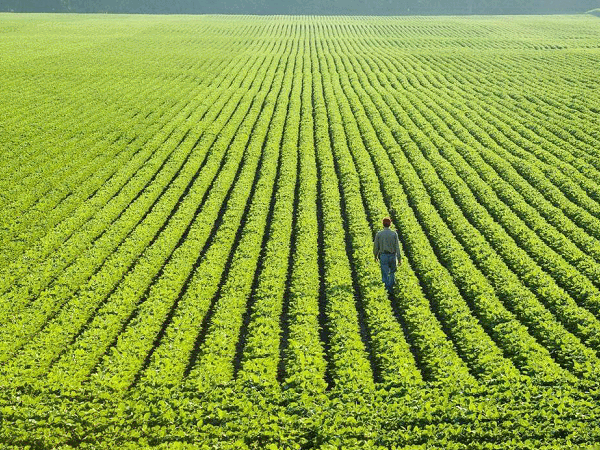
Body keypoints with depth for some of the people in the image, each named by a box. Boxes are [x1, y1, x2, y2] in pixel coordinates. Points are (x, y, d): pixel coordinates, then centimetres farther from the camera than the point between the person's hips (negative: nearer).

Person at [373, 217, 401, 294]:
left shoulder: (379, 234, -5)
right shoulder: (394, 234, -6)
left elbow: (376, 246, 0)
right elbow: (397, 246, -9)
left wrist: (375, 256, 17)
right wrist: (399, 258, -7)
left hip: (383, 256, -1)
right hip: (392, 256, 1)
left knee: (385, 273, -1)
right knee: (392, 272, 23)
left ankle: (388, 288, -17)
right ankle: (391, 285, 17)